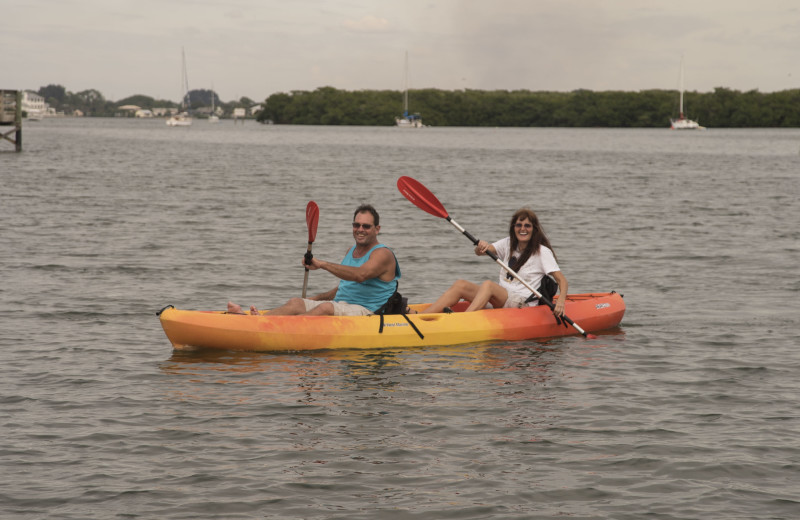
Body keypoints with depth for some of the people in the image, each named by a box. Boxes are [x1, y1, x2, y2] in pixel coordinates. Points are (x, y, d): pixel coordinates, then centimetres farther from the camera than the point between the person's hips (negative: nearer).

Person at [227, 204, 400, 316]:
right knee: (296, 303, -14)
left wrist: (322, 264, -31)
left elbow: (360, 275, -28)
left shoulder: (383, 254, -7)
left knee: (327, 308, -36)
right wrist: (315, 298, 21)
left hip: (366, 312, -8)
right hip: (341, 308, 8)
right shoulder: (351, 251, 23)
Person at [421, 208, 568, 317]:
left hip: (524, 306, -6)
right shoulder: (508, 244, 15)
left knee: (488, 285, -32)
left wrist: (560, 302, -27)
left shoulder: (542, 252, -1)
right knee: (460, 285, -13)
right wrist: (481, 247, -22)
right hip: (501, 301, 6)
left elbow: (562, 280, -7)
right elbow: (479, 252, 3)